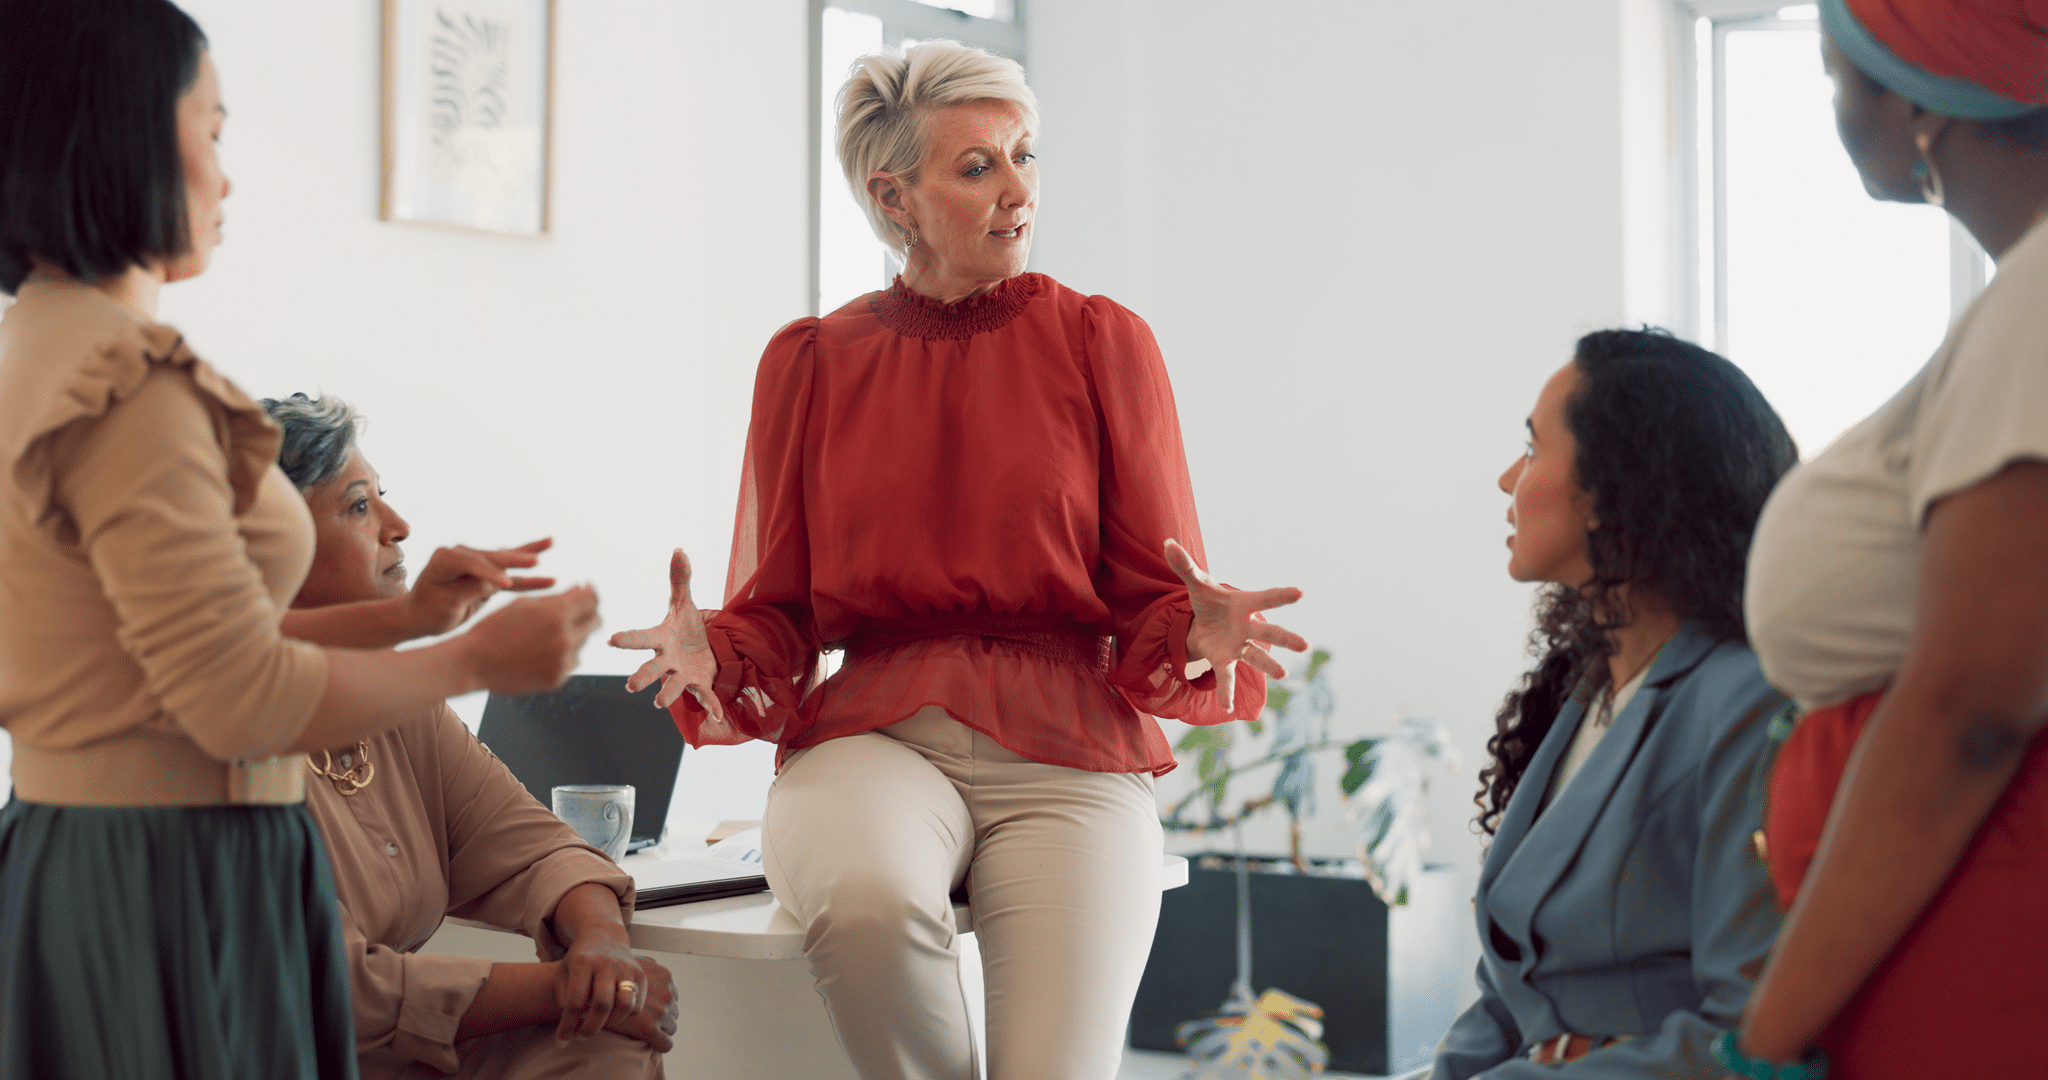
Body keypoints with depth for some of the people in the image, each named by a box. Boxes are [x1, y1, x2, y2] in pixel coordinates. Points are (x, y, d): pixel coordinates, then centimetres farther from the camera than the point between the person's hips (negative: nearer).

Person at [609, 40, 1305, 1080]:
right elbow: (775, 620, 10)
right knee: (867, 898, -34)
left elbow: (1152, 606, 5)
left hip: (1067, 751, 0)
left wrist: (1199, 635, -18)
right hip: (872, 733, 1)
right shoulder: (811, 360, 10)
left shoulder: (1101, 342, 7)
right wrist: (709, 657, -12)